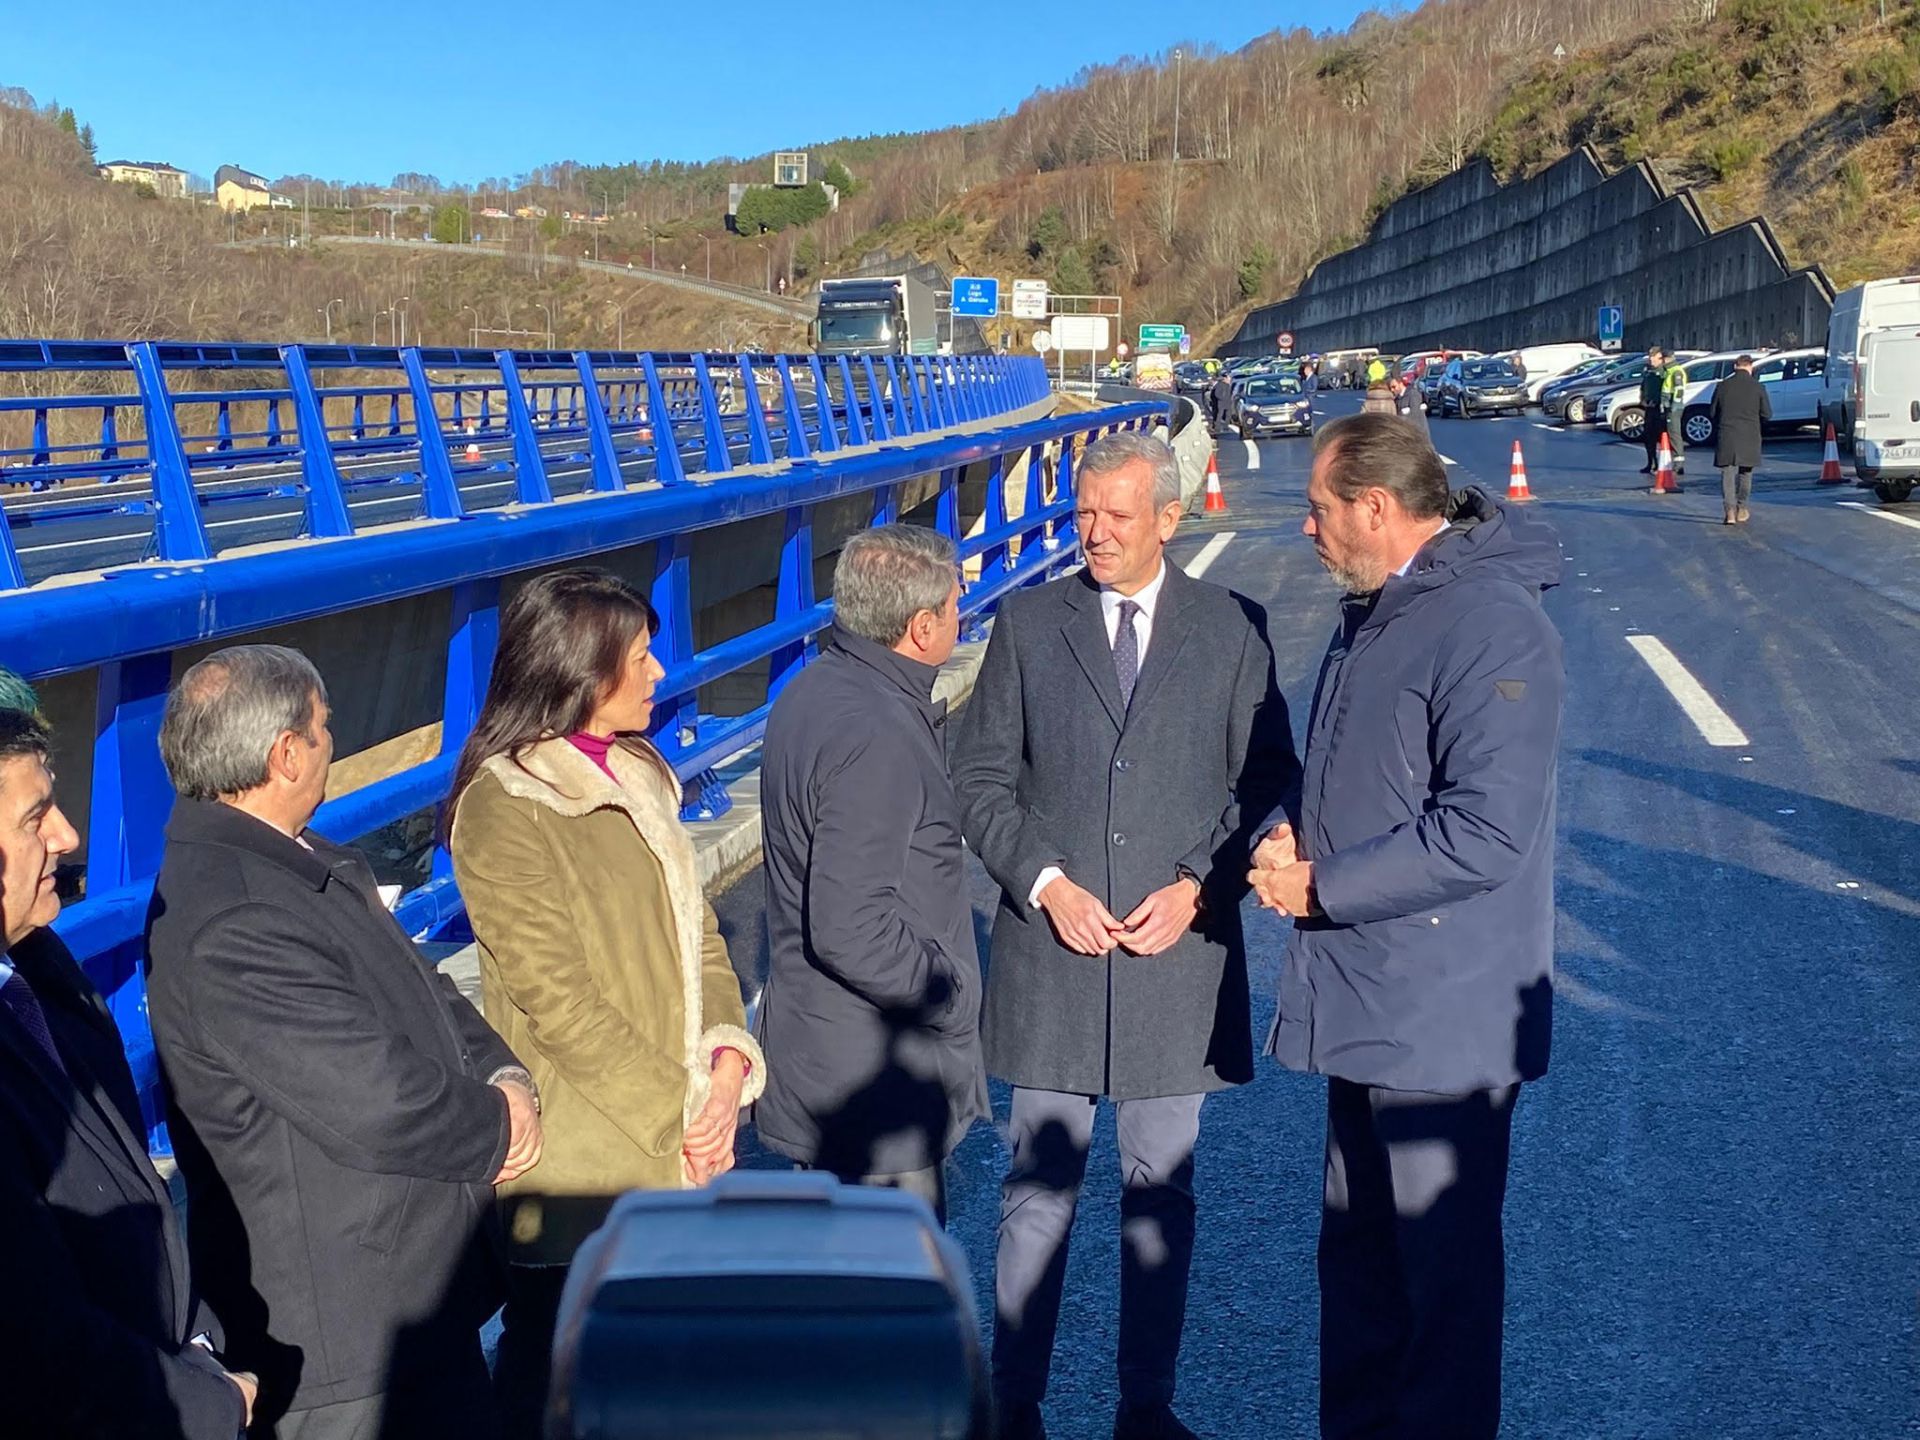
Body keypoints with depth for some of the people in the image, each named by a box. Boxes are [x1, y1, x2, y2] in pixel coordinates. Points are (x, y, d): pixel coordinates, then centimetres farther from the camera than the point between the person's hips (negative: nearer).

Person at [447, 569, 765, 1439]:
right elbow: (558, 1002, -17)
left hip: (680, 1140, 7)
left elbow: (693, 925, 10)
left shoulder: (637, 774, 10)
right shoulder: (505, 809, -14)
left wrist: (725, 1059, -5)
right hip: (585, 1155, -7)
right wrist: (675, 1112, -15)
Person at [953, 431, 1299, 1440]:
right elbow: (981, 778, 3)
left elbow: (1268, 781, 4)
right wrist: (1046, 884, -9)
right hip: (1050, 947, 0)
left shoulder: (1232, 629, 2)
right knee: (1038, 1186, 8)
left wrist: (1198, 888, -9)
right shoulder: (1028, 623, 3)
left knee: (1161, 1189, 11)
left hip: (1179, 953, 0)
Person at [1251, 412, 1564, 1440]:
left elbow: (1484, 833, -26)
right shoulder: (1373, 612, 11)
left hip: (1441, 1022, -9)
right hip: (1361, 1005, 9)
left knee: (1442, 1270, 6)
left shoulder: (1491, 629, -19)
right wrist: (1291, 837, 1)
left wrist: (1323, 886, -17)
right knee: (1356, 1252, 21)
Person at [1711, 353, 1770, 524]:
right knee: (1745, 473, 16)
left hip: (1726, 436, 0)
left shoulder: (1722, 386, 1)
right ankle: (1741, 509, 21)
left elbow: (1713, 412, 6)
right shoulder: (1758, 387, -2)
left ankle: (1730, 511, -11)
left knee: (1727, 474, 1)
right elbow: (1767, 414, 1)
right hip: (1749, 437, 0)